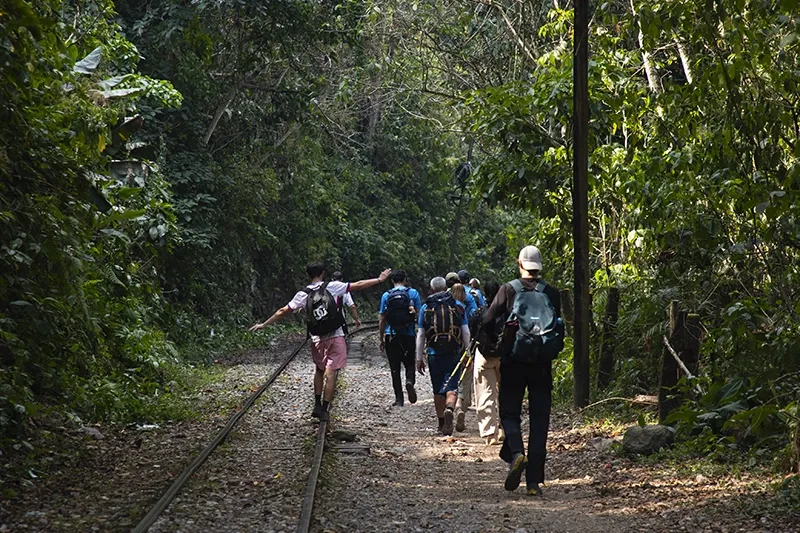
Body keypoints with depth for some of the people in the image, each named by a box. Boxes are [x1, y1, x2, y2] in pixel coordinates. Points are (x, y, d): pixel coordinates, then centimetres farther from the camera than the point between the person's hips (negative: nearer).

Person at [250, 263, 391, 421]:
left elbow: (283, 311, 5)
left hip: (317, 339, 3)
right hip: (335, 337, -3)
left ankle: (317, 405, 19)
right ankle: (324, 410, -4)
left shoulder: (302, 295, 2)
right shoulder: (332, 286, -3)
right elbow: (358, 285, -1)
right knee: (331, 374, -2)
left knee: (319, 370, 21)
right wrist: (379, 279, 9)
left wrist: (263, 325, 14)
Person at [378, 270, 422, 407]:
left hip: (391, 336, 0)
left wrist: (382, 339, 10)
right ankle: (410, 380, -20)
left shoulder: (386, 296, 4)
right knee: (410, 363, 11)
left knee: (395, 368, 6)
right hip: (409, 335, 0)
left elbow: (382, 320, 5)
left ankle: (399, 398, 2)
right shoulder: (413, 293, 2)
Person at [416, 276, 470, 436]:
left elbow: (420, 335, 4)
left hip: (434, 354, 1)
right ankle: (449, 410, -32)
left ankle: (441, 424, 16)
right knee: (451, 387, -3)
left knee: (437, 390, 10)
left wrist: (419, 358, 8)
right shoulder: (458, 306, 5)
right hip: (454, 353, -1)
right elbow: (466, 333, 4)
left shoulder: (425, 308, 5)